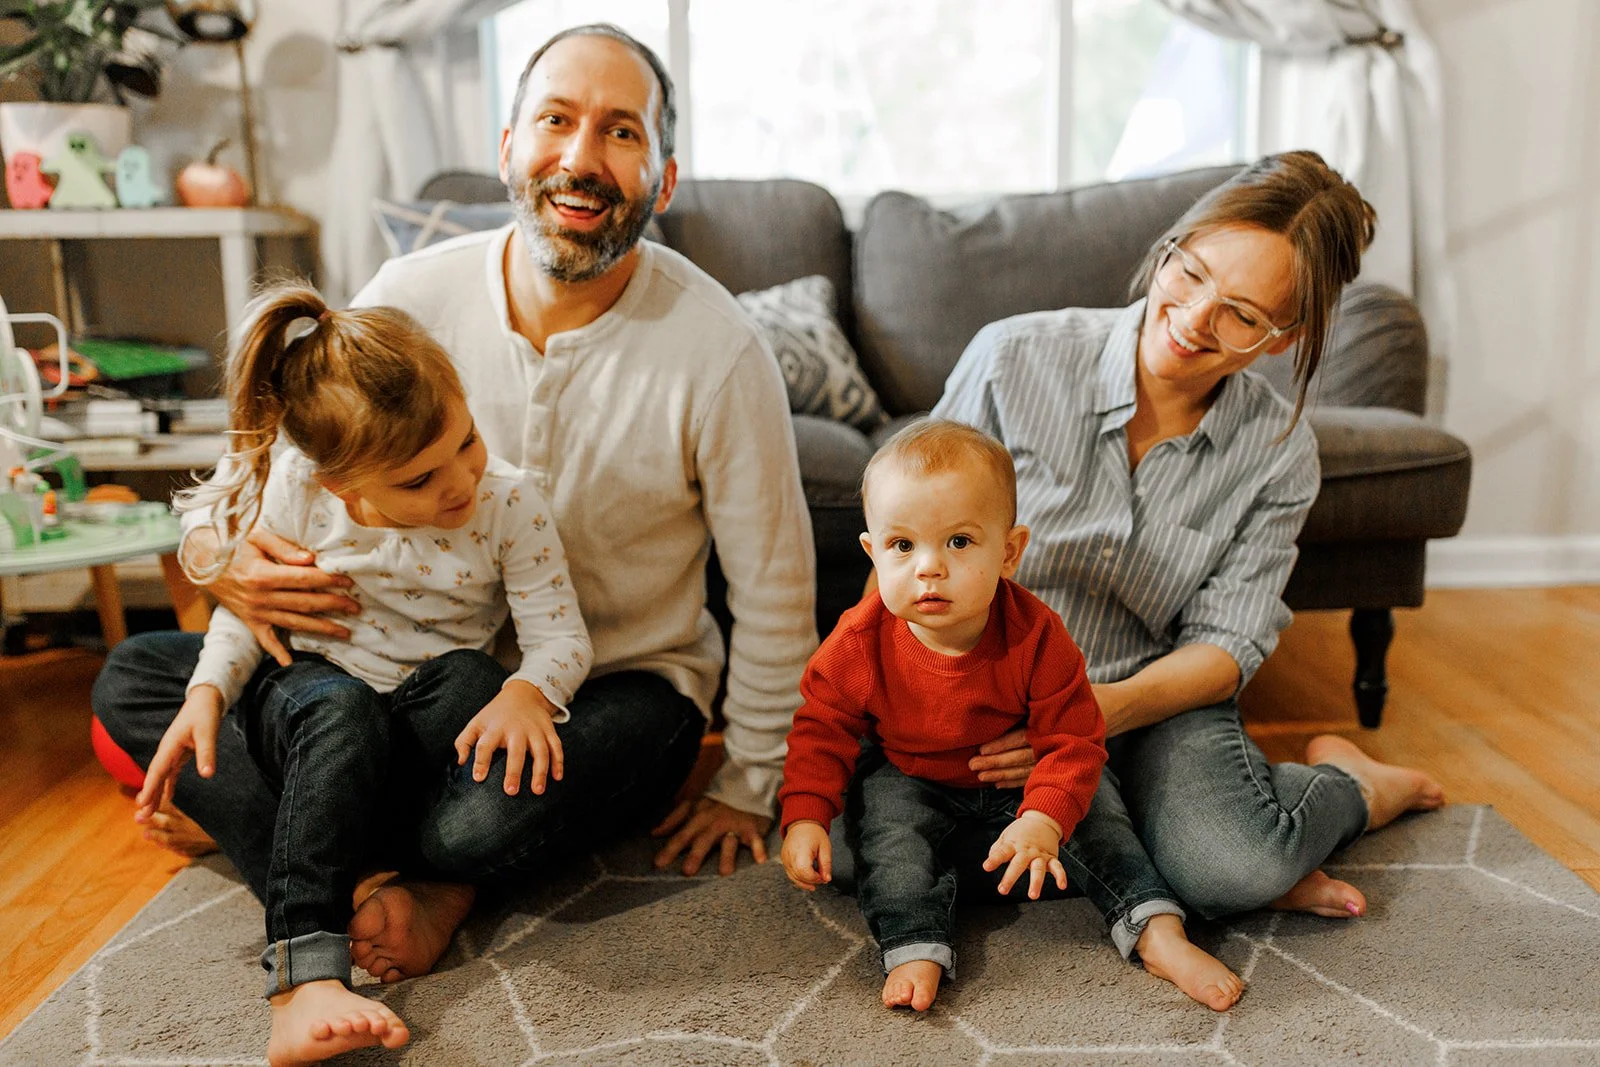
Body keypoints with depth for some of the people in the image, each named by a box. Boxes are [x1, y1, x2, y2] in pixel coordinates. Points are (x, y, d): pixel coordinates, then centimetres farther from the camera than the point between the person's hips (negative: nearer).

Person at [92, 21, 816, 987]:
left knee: (505, 810, -36)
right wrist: (220, 551, -21)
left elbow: (775, 587, -8)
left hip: (623, 684, -3)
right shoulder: (411, 297, -8)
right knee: (135, 674, -6)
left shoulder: (718, 348, -17)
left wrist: (748, 786, -2)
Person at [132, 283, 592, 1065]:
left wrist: (528, 694, -38)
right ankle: (304, 978, -44)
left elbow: (560, 635, -16)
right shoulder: (296, 490, -14)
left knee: (470, 677, -34)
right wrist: (207, 692, -17)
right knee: (339, 709, -37)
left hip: (423, 728, 1)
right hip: (313, 705, 0)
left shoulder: (508, 502, -15)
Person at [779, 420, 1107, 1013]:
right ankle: (915, 950, -27)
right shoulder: (860, 642, -25)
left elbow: (1073, 739, -21)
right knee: (886, 820, -26)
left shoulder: (1035, 637, -28)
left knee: (1092, 805, -11)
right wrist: (804, 815, -23)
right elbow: (822, 728, -11)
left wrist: (1042, 820, -37)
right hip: (908, 780, -1)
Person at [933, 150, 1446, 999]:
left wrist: (1107, 710, -24)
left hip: (1155, 704, 1)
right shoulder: (1014, 358, -13)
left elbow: (1227, 645, -5)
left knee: (1233, 869, -26)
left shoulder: (1280, 454, -5)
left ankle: (1347, 783, 8)